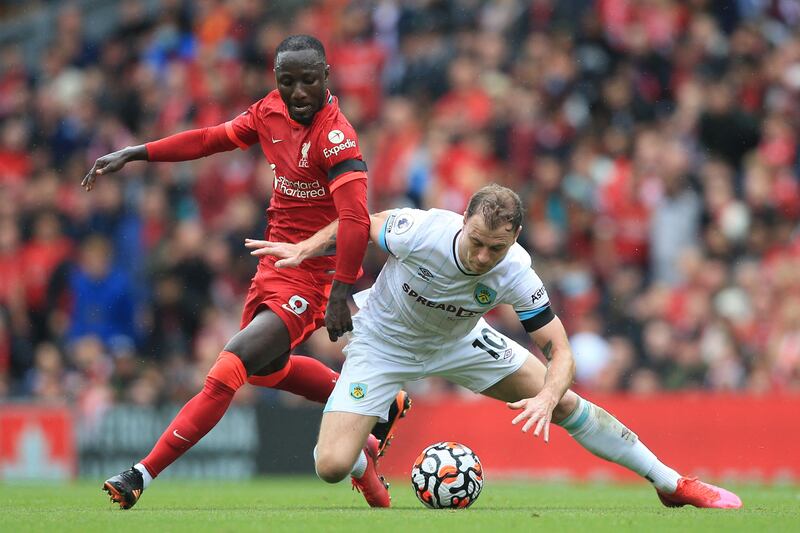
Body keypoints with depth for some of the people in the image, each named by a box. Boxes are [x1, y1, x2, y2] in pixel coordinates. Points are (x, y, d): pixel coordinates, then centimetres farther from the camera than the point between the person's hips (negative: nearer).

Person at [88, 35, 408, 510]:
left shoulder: (335, 136, -24)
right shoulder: (272, 111, -2)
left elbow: (356, 220, -30)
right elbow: (212, 139, 11)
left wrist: (341, 293, -31)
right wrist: (133, 155, 9)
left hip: (310, 278, -9)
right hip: (274, 266, 9)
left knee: (231, 366, -17)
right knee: (267, 367, 28)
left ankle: (143, 475, -14)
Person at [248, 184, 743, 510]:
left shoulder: (516, 275, -29)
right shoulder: (421, 231, -36)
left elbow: (561, 352, -24)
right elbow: (362, 224, -12)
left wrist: (547, 398, -43)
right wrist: (303, 249, -11)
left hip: (459, 341, 2)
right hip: (384, 343, -2)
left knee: (565, 404, -1)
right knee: (332, 467, -19)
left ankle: (673, 484, 14)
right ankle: (362, 451, 22)